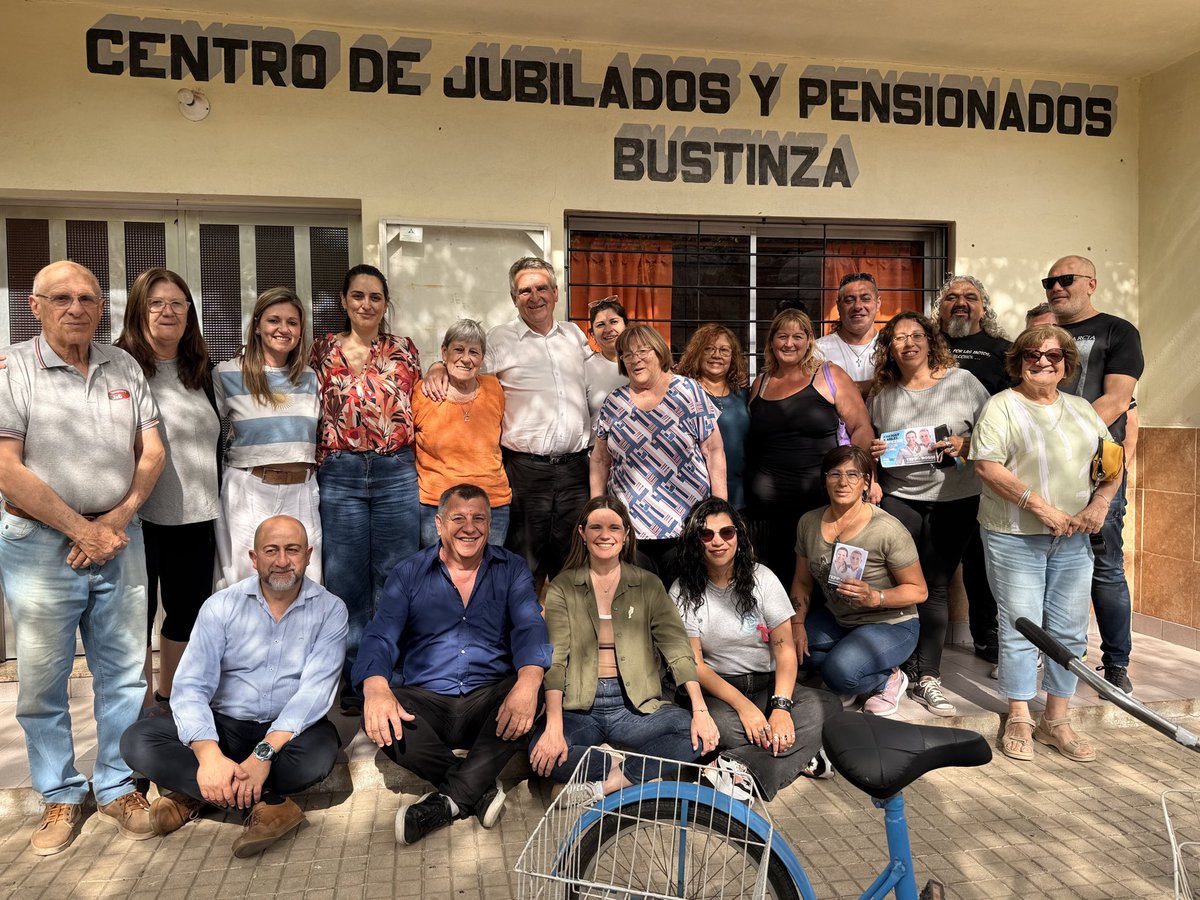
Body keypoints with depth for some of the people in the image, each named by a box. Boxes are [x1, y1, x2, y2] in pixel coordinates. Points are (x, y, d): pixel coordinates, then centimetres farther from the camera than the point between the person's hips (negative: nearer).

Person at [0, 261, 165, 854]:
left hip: (119, 540, 3)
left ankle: (117, 788, 26)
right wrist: (80, 530, -12)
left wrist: (117, 520, -6)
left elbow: (151, 452, 7)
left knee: (124, 673, 9)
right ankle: (60, 797, 25)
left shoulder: (124, 367, 8)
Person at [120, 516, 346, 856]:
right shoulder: (222, 606, -2)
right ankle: (269, 802, -23)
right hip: (225, 725, 3)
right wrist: (208, 754, -29)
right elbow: (191, 686, -11)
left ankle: (194, 792, -15)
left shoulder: (330, 610, -6)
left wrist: (265, 752, -30)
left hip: (291, 729, -2)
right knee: (137, 741, -21)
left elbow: (316, 688, -16)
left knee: (319, 752, -35)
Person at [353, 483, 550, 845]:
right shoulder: (408, 574, 7)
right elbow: (380, 635, -5)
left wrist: (528, 681, -32)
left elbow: (530, 627, -8)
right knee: (378, 717, -30)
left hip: (489, 701, 0)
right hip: (424, 700, 0)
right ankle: (480, 789, -20)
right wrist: (375, 687, -30)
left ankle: (448, 799, -24)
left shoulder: (512, 569, 7)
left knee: (535, 694, -30)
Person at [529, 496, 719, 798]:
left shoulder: (648, 585, 5)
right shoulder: (563, 586, 2)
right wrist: (554, 727, -22)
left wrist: (701, 710, -17)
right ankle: (638, 771, -13)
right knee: (543, 754, -30)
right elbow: (554, 659, -8)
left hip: (635, 706, 1)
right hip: (579, 708, -1)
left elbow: (677, 648, -2)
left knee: (696, 735, -25)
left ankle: (604, 785, -16)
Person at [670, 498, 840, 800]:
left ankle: (742, 768, -34)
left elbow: (784, 647, -4)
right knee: (723, 724, -38)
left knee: (826, 705, -28)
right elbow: (694, 664, -8)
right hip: (716, 689, -2)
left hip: (767, 684, 3)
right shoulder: (683, 592, -4)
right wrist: (743, 705, -22)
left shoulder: (761, 578, 1)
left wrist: (781, 706, -21)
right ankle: (801, 756, -19)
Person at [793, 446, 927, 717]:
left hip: (889, 624, -6)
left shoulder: (887, 530, -21)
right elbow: (802, 582, 6)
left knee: (839, 672, -31)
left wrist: (875, 597, -30)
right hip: (836, 619, 6)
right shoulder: (808, 522, -4)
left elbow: (918, 591, -13)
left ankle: (890, 679, 2)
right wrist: (797, 624, -9)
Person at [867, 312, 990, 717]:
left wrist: (965, 445, -15)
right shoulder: (881, 395, 8)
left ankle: (927, 679, 11)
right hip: (899, 498, 1)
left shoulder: (961, 380, 2)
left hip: (954, 500, -1)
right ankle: (900, 671, 11)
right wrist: (870, 453, -3)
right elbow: (865, 444, 18)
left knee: (936, 585, 3)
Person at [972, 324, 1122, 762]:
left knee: (1069, 630, 8)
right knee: (1020, 627, 0)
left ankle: (1055, 720, 21)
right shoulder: (1002, 406, -4)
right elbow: (987, 465, -15)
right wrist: (1039, 506, -18)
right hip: (1015, 536, -5)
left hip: (1073, 539, 5)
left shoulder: (1082, 409, 14)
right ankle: (1018, 721, 12)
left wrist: (1100, 503, -4)